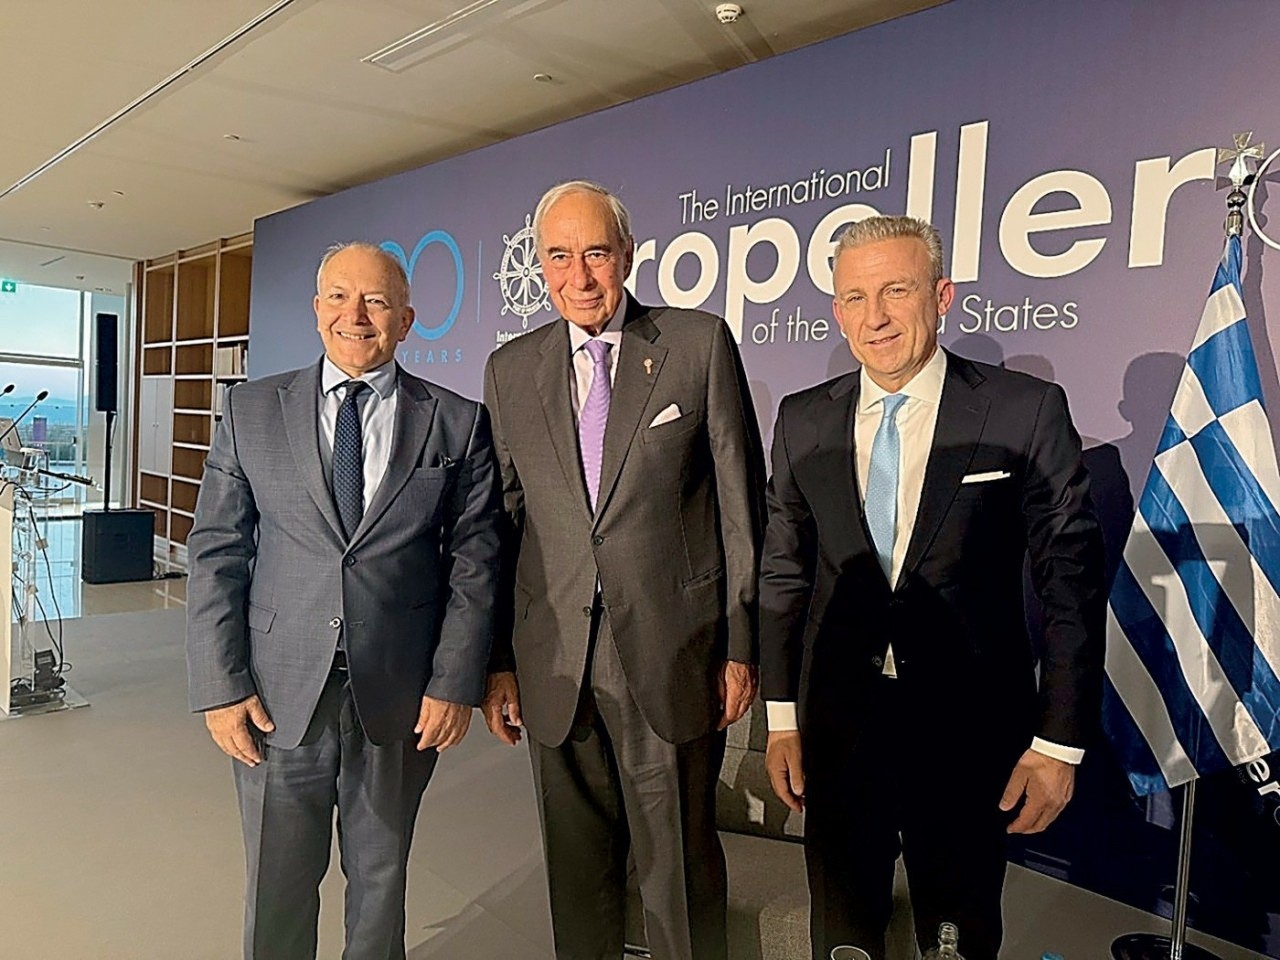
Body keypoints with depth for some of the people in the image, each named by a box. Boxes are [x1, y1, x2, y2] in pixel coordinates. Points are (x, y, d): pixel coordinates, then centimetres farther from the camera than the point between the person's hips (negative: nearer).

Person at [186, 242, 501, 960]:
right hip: (277, 695, 1)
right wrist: (221, 684, -4)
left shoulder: (459, 423, -1)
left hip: (401, 696, 0)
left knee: (381, 877, 17)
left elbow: (476, 560, -2)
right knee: (278, 883, 15)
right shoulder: (252, 410, 3)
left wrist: (456, 683, -7)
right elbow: (215, 553, 2)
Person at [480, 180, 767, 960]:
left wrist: (742, 645, -2)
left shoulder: (701, 343, -1)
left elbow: (742, 503, -1)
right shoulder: (511, 368, 7)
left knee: (679, 864, 9)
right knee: (577, 865, 17)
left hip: (671, 655, -2)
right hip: (555, 660, 3)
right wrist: (500, 661, 6)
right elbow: (503, 521, 7)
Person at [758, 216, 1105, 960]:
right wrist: (782, 717, 5)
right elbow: (784, 573, 4)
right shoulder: (803, 421, 0)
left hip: (969, 730, -2)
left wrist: (1060, 743, -7)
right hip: (838, 724, 3)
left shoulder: (1027, 411, -9)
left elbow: (1073, 582, -7)